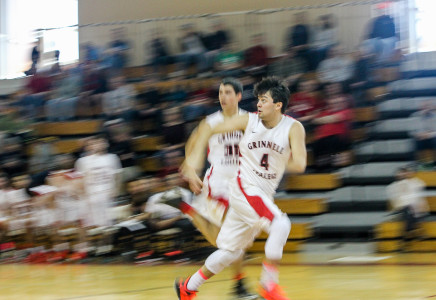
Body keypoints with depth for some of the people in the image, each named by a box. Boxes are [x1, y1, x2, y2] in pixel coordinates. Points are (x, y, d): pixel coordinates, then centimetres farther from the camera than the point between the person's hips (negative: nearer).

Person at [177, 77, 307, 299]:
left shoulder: (293, 128, -9)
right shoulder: (249, 121, -9)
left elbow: (299, 165, -19)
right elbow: (208, 129, -1)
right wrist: (194, 159, -9)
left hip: (263, 196, 4)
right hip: (244, 187, -4)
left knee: (232, 251, 13)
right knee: (281, 224, -28)